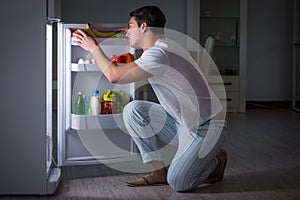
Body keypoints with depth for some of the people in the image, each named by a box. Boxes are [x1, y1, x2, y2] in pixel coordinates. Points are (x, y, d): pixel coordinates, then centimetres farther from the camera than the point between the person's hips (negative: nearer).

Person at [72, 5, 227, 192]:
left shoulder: (159, 53, -24)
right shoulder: (164, 46, 9)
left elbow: (114, 75, -27)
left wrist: (94, 48, -11)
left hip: (207, 126, -9)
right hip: (182, 122, 9)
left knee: (178, 183, -20)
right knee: (133, 110, -5)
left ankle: (215, 159, 11)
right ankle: (160, 170, 2)